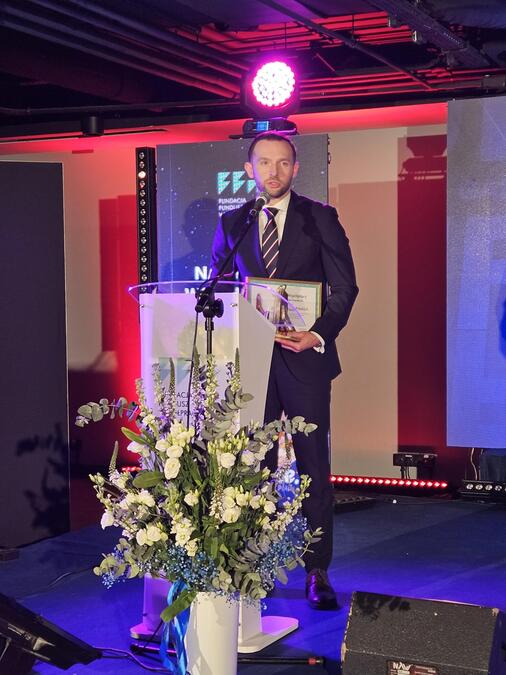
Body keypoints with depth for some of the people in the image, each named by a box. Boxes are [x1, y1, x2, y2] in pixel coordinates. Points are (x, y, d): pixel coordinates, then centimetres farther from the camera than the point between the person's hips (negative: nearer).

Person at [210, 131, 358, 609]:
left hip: (304, 357, -2)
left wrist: (318, 334, -16)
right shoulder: (231, 224, 11)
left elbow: (345, 287, -1)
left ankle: (317, 573, 9)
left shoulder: (320, 219, 3)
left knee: (313, 466, 1)